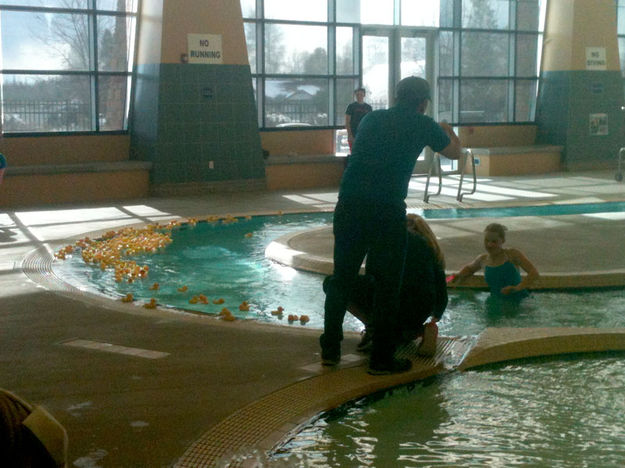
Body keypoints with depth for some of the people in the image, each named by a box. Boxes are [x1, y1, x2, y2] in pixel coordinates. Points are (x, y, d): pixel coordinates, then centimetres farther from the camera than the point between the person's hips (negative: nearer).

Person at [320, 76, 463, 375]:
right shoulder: (423, 125, 8)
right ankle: (382, 359, 14)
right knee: (387, 285, 8)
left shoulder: (371, 119, 18)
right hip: (387, 212, -4)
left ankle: (330, 350, 23)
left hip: (348, 207, 4)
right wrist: (448, 132, 47)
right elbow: (455, 153, 25)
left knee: (342, 280, 16)